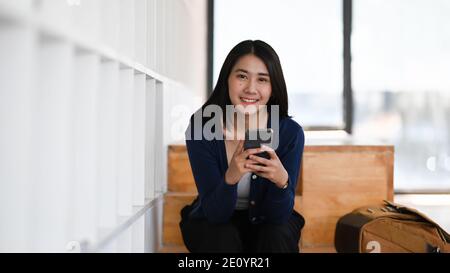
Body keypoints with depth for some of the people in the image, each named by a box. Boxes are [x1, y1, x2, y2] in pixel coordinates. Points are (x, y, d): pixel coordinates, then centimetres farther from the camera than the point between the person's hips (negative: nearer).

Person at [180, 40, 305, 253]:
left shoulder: (290, 133, -20)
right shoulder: (201, 127, -21)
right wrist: (231, 177, -43)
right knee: (224, 239, -31)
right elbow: (215, 214, -22)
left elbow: (278, 216, -18)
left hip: (266, 221, 1)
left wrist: (282, 180, -39)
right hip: (211, 223, -1)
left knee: (278, 237, -29)